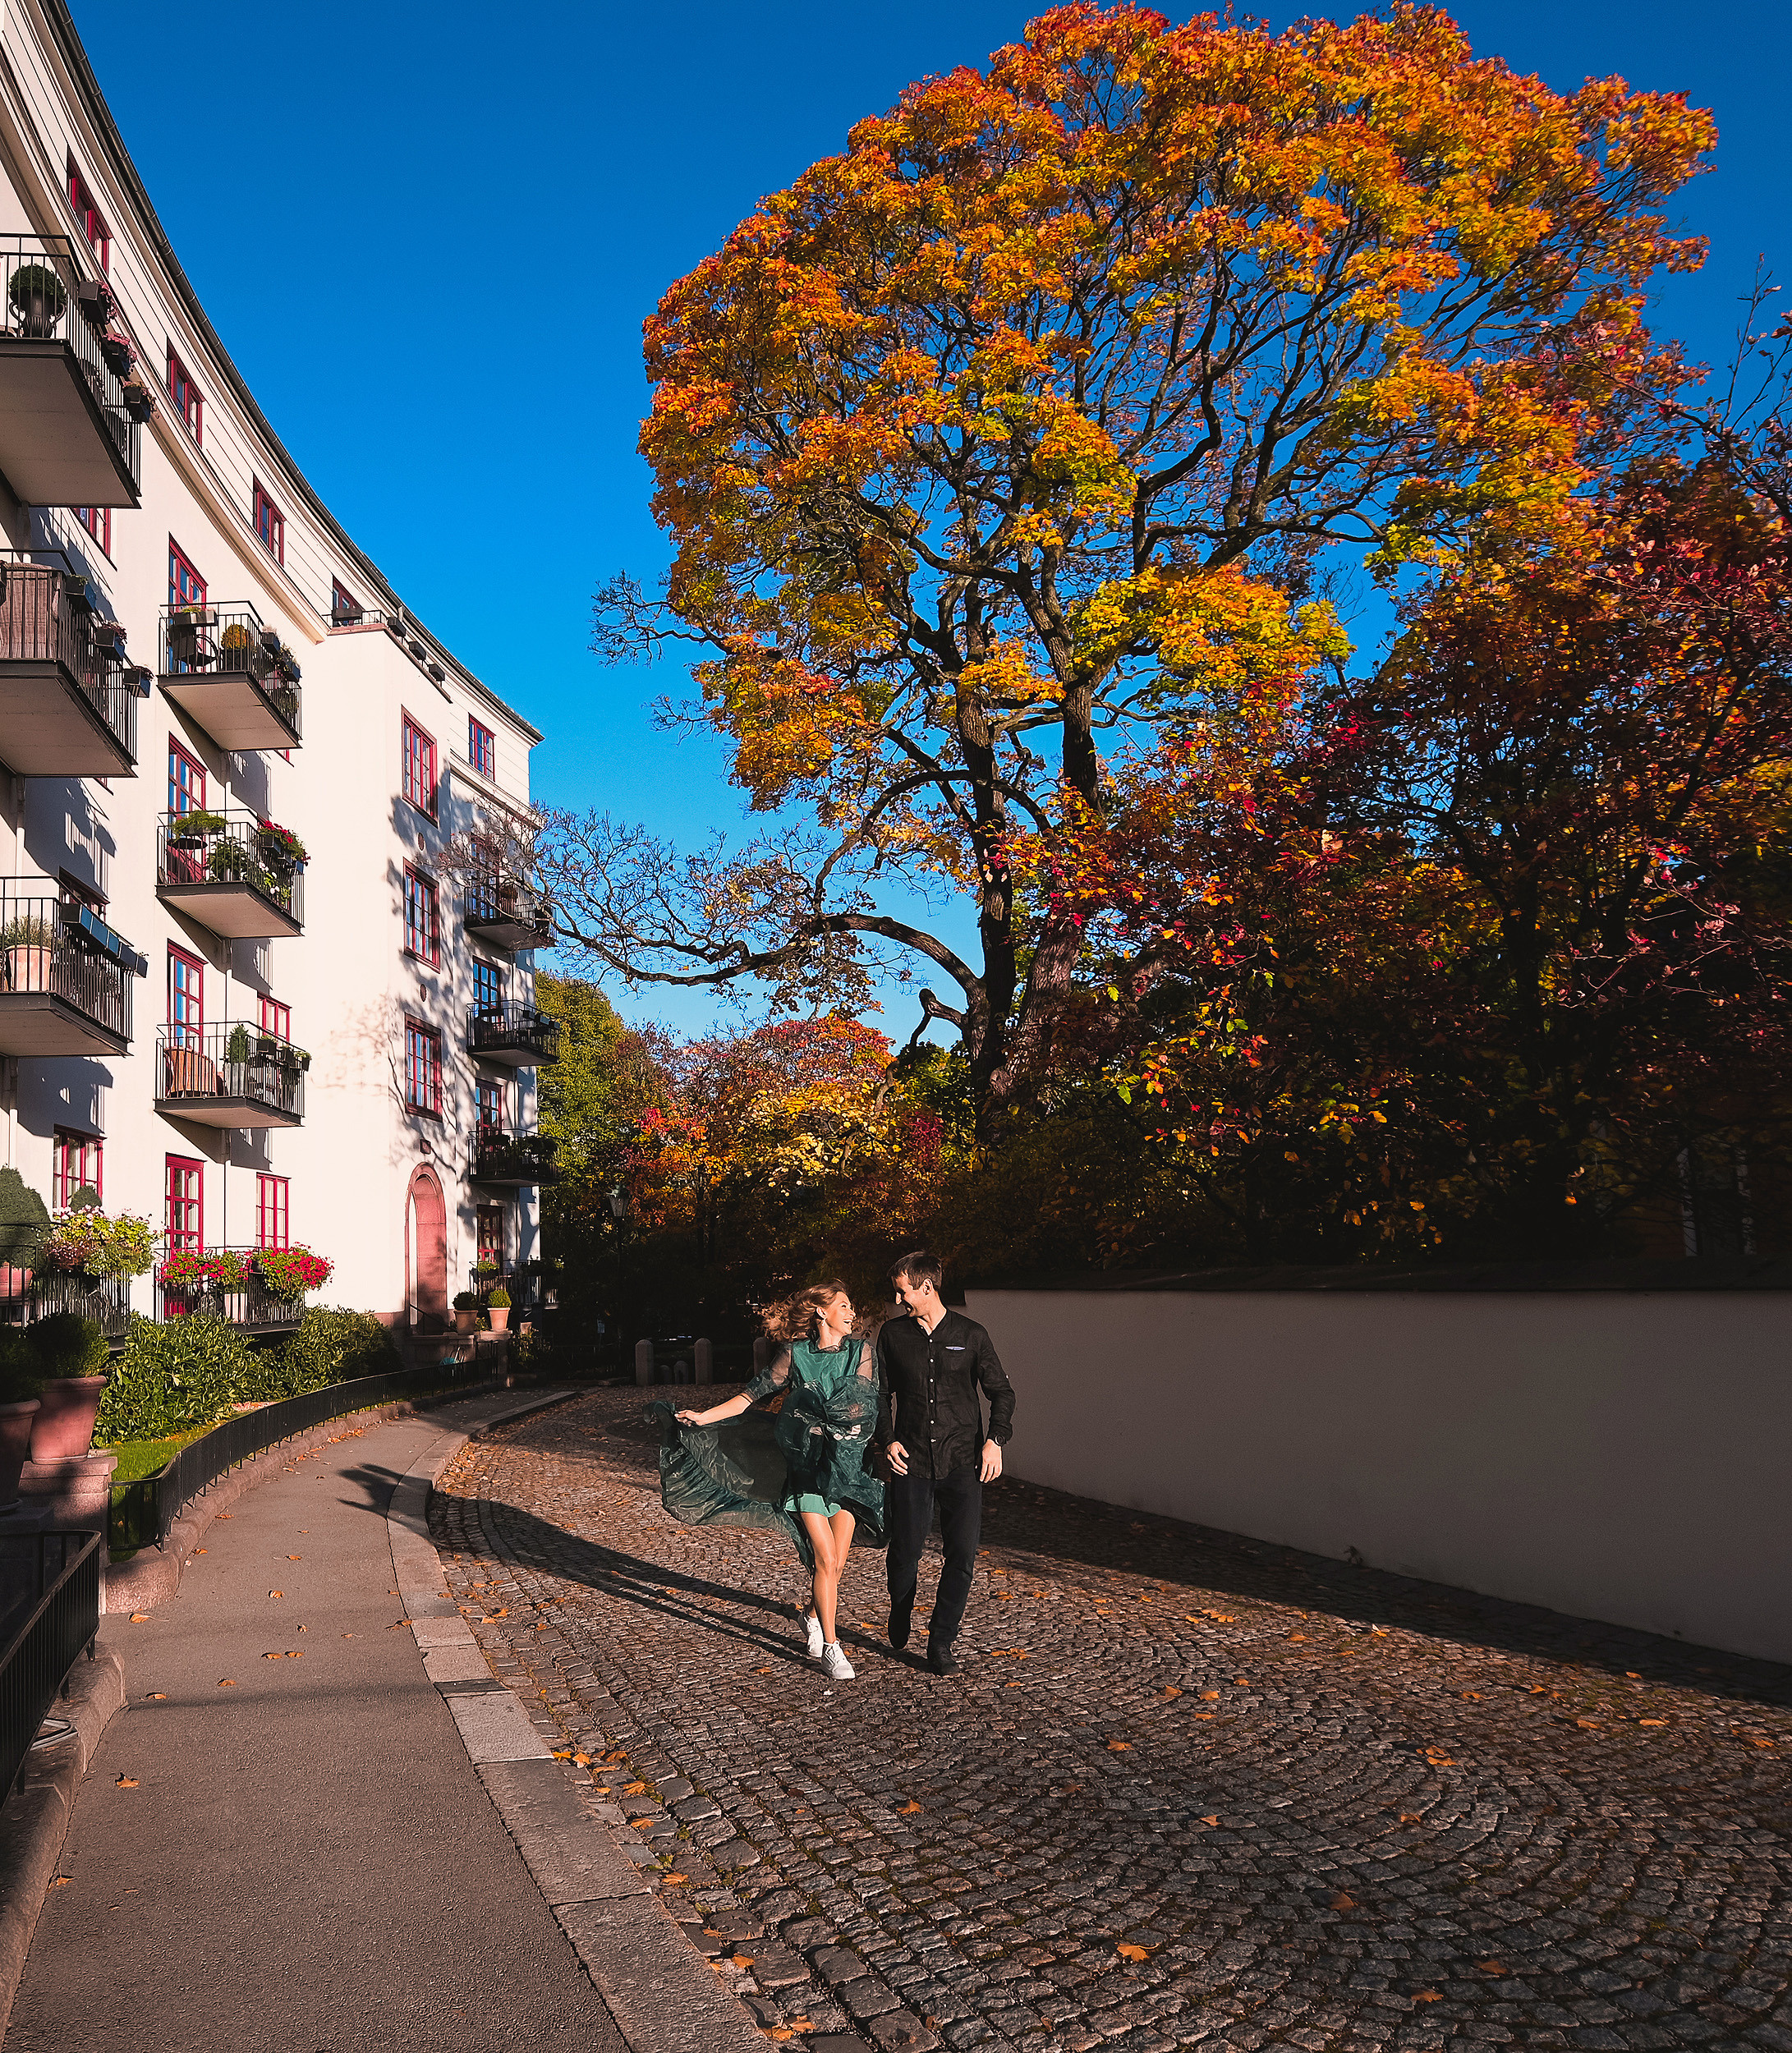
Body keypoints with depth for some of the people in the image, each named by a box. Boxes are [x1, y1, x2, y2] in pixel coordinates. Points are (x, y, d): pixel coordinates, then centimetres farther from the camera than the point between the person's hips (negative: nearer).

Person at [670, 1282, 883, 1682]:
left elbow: (870, 1405, 5)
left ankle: (815, 1615, 33)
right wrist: (705, 1416, 2)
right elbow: (753, 1394, 5)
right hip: (808, 1465, -2)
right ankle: (830, 1647, 3)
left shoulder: (862, 1352, 5)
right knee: (825, 1559, -8)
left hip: (850, 1465, 2)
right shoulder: (794, 1355, 1)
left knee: (837, 1561, 4)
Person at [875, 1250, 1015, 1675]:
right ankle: (900, 1612, 35)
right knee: (905, 1551, 2)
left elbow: (1001, 1391, 9)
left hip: (962, 1463, -1)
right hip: (911, 1462, 1)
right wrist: (887, 1439, -1)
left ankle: (941, 1644, 8)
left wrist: (995, 1439, -5)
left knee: (963, 1554, -7)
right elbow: (881, 1393, 14)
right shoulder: (893, 1335, 7)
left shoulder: (970, 1335, 3)